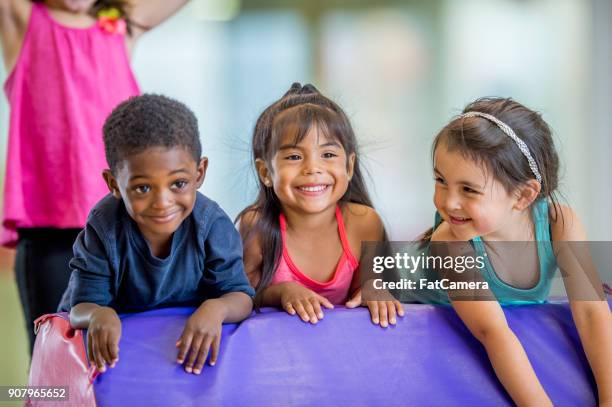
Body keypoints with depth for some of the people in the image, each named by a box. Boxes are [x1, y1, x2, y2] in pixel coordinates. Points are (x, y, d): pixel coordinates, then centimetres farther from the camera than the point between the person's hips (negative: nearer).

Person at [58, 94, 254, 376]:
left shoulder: (211, 223, -16)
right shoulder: (104, 228, -17)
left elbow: (241, 297, -15)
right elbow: (81, 308, -16)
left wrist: (216, 309, -41)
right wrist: (98, 315, -43)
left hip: (192, 345, 2)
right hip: (118, 346, -1)